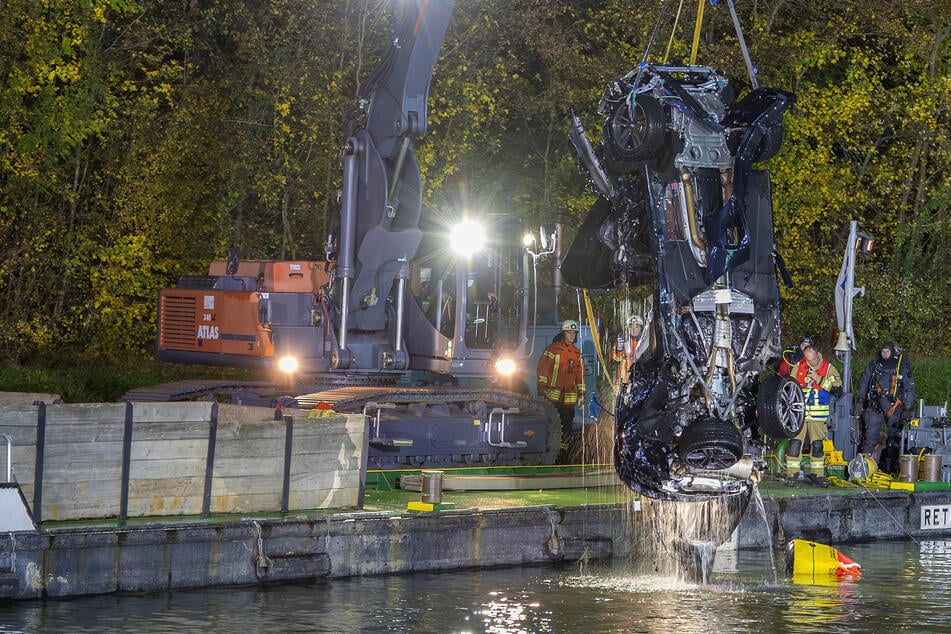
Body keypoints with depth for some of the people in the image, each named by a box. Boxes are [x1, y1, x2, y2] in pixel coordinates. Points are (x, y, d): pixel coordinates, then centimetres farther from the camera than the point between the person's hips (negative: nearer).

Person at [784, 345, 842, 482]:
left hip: (818, 414, -1)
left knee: (817, 444, 3)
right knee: (795, 442, -4)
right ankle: (791, 473, 0)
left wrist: (819, 379, -15)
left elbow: (837, 389, -9)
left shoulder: (829, 369, 0)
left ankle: (817, 473, 12)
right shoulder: (798, 367, 6)